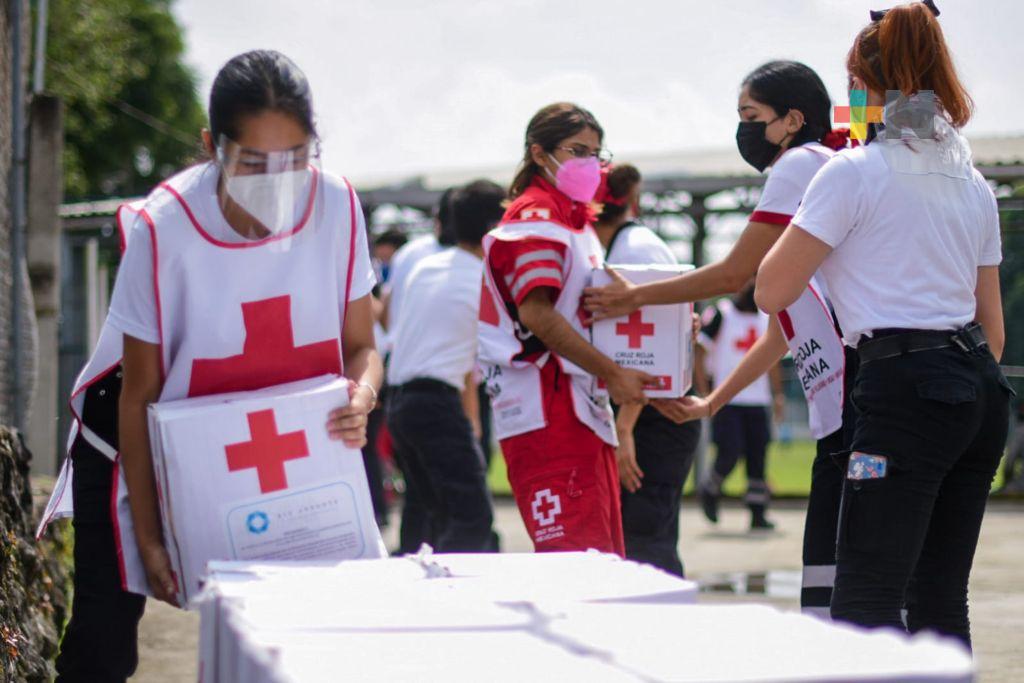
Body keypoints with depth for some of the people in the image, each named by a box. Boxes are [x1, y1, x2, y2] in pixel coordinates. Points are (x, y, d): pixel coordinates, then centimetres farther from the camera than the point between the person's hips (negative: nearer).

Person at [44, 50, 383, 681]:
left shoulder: (336, 205, -19)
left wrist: (361, 397, -32)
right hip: (148, 444, -3)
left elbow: (361, 348, -7)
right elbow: (139, 395, -18)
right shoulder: (164, 227, -27)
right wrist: (148, 537, -17)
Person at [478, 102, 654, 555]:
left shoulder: (576, 220, 23)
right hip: (547, 411, -10)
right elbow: (537, 313, -19)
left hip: (584, 410, 10)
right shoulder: (534, 218, -8)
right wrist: (612, 374, -19)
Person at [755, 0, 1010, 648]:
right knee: (941, 601, 12)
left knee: (865, 606, -9)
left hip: (904, 388, -8)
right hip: (981, 389, 8)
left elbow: (771, 291, -3)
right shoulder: (974, 184, 17)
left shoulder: (853, 172, -5)